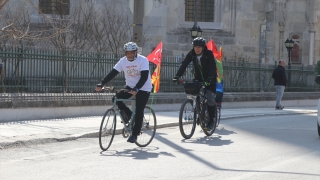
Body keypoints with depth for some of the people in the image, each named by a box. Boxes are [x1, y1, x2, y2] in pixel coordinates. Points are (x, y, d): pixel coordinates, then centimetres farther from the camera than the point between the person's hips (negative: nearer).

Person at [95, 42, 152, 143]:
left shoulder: (143, 60, -21)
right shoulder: (123, 61, -7)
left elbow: (144, 77, -30)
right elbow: (112, 73, -12)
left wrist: (136, 89, -44)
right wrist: (101, 84, -25)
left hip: (143, 88, -5)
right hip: (130, 86, 5)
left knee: (139, 112, -10)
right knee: (116, 99, -15)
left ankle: (134, 135, 0)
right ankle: (129, 115, 9)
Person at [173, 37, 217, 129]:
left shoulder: (208, 54, -21)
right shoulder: (191, 54, -11)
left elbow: (212, 67, -31)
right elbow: (184, 64, -19)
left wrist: (209, 79, -47)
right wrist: (177, 76, -33)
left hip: (209, 78, -4)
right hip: (198, 77, 4)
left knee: (210, 99, -12)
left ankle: (211, 120, -1)